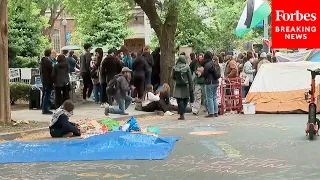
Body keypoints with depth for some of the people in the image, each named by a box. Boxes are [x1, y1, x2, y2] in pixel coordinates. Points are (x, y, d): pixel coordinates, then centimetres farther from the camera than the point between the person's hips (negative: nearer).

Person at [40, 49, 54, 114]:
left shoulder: (42, 61, 9)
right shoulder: (48, 61, -19)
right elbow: (51, 71, -16)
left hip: (43, 80, 10)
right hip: (48, 80, -10)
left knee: (44, 94, 15)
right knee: (47, 95, -5)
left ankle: (44, 108, 23)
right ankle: (45, 109, -4)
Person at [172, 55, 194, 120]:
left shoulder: (175, 67, -4)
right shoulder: (187, 67, -7)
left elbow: (173, 77, 5)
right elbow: (190, 78, -5)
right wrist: (191, 87, 1)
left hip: (178, 86, 0)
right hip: (185, 86, 0)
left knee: (180, 100, 3)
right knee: (185, 100, 14)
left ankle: (181, 114, -3)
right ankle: (182, 113, 12)